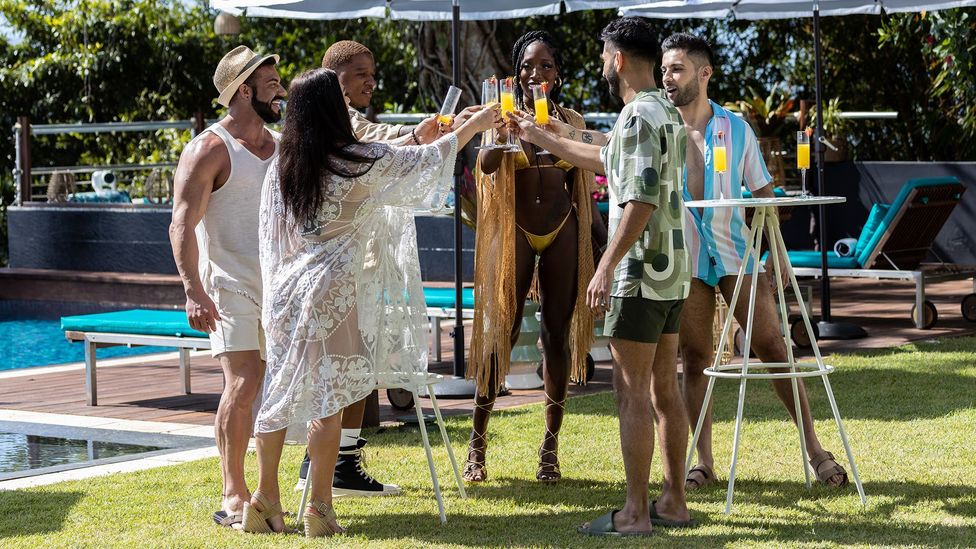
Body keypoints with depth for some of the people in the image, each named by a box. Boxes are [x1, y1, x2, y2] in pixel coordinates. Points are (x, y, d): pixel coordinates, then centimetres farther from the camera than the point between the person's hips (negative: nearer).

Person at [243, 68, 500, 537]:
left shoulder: (280, 169, 6)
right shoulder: (356, 161, -7)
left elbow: (271, 239, 12)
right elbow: (425, 160, 4)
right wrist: (475, 125, 18)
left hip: (286, 292, 5)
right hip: (333, 294, -5)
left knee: (279, 394, 11)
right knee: (328, 400, -1)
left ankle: (265, 500, 14)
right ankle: (320, 508, 1)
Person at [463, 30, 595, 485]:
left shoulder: (572, 121, 8)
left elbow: (582, 186, 14)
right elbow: (485, 165, -18)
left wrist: (590, 243, 12)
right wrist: (503, 128, -36)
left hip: (562, 233, 2)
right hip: (515, 230, -2)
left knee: (558, 334, 1)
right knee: (501, 331, -4)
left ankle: (550, 448, 7)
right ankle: (477, 443, 4)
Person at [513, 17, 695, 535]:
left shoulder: (638, 115, -15)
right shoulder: (667, 113, 15)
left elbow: (641, 198, -24)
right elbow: (606, 159, 31)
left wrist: (607, 265, -23)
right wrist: (539, 137, 39)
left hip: (640, 273, -9)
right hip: (672, 271, 9)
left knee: (632, 391, -6)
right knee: (664, 388, 13)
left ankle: (635, 512, -4)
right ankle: (673, 502, 17)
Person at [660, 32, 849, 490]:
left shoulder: (736, 129, 3)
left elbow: (763, 194, 8)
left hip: (736, 252, -1)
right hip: (685, 258, 1)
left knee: (771, 346, -4)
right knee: (695, 360, 4)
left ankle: (815, 451, 1)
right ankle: (704, 463, 10)